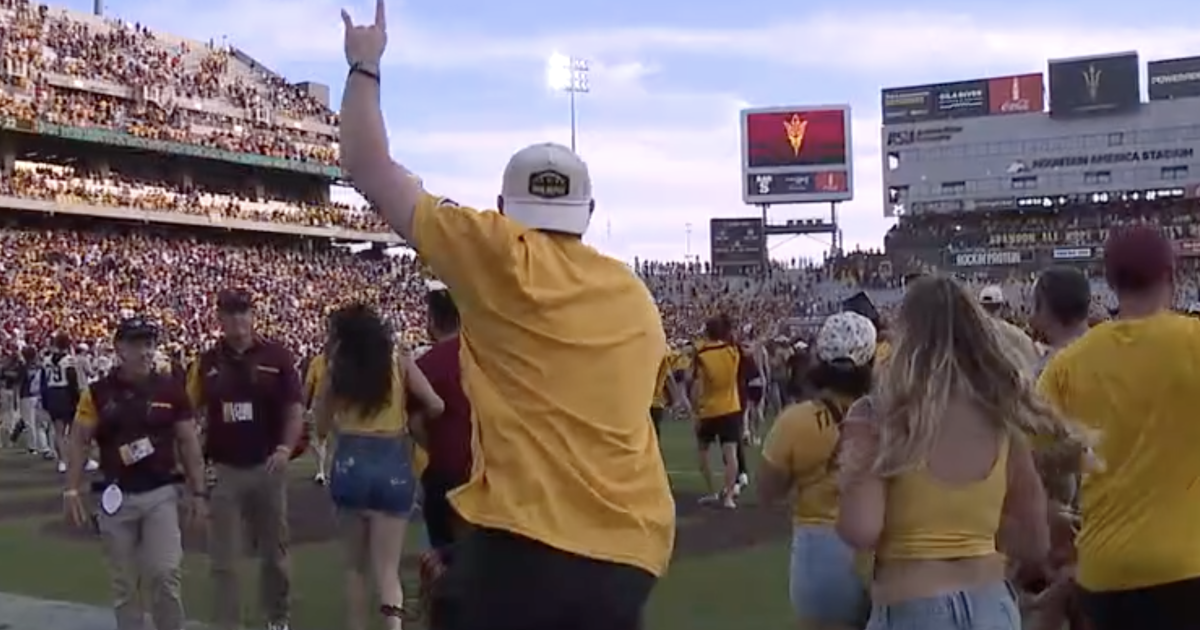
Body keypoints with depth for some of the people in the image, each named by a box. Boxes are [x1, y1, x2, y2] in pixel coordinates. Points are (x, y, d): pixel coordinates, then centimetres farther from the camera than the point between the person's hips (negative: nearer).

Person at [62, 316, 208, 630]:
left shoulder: (171, 390, 0)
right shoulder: (99, 392, -2)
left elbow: (187, 442, 3)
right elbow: (78, 442, 0)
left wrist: (198, 490, 0)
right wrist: (72, 490, -8)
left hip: (160, 494, -1)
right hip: (116, 496, 1)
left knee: (165, 573, -8)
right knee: (124, 583, 10)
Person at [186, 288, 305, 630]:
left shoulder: (277, 355, -5)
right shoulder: (207, 361, 1)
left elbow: (294, 409, -5)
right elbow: (192, 413, 5)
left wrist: (285, 449, -18)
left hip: (267, 467, 0)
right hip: (223, 470, 1)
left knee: (274, 551, 14)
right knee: (223, 557, 4)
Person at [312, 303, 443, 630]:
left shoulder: (335, 371, 1)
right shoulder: (400, 362, 0)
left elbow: (321, 428, 6)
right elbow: (435, 407, -6)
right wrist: (410, 417, 12)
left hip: (350, 465, 1)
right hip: (393, 465, -1)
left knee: (356, 564, 19)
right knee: (387, 568, 2)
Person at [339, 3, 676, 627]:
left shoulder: (499, 258, -5)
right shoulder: (634, 295, 12)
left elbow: (369, 170, 0)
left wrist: (364, 65, 13)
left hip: (522, 543, -6)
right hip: (628, 553, 6)